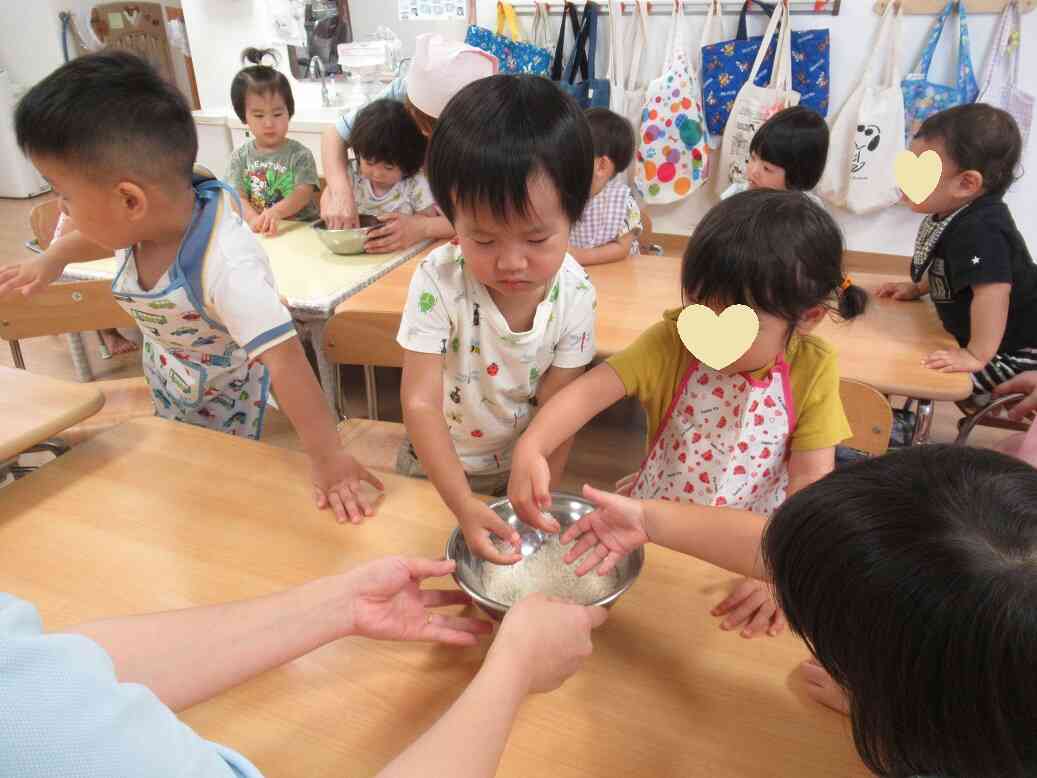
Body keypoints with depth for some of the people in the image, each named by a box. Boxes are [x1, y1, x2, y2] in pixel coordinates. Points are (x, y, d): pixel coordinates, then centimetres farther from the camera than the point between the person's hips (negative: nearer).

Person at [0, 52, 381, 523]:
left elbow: (285, 359, -48)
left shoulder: (227, 267, -45)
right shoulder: (157, 213, -23)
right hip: (166, 376, 7)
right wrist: (52, 259, 0)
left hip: (224, 390, -6)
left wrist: (329, 458, -49)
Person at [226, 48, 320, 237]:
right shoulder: (240, 157, 10)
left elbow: (304, 193, -9)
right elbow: (237, 197, 1)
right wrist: (254, 219, -21)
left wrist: (276, 211, -27)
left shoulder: (299, 154, 2)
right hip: (258, 234, 2)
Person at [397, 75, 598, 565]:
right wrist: (463, 506, -36)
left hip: (520, 466, 1)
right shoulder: (439, 282, -28)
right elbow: (421, 403, -28)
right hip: (437, 465, -1)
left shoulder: (575, 295, -22)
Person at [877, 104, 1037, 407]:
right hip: (970, 334, 11)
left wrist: (977, 355, -38)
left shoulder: (979, 230, -33)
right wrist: (917, 288, 22)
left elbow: (992, 290, -41)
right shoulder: (953, 215, 1)